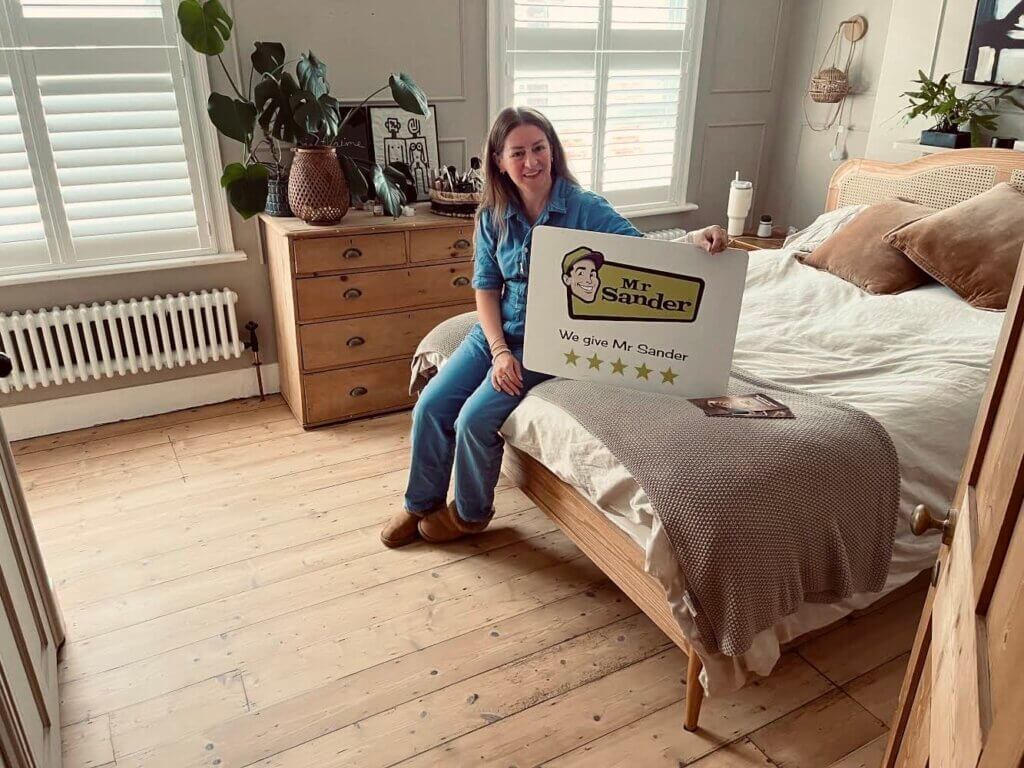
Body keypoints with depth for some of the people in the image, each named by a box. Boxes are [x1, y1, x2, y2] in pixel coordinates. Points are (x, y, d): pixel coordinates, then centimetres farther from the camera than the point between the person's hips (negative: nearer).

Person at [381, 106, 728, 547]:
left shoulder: (584, 208, -13)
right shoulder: (492, 217, 0)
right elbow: (486, 286, 0)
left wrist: (692, 240, -41)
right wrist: (499, 350, -13)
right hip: (497, 330, 5)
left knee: (476, 418, -19)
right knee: (431, 405, -6)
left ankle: (471, 512, 10)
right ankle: (422, 503, 18)